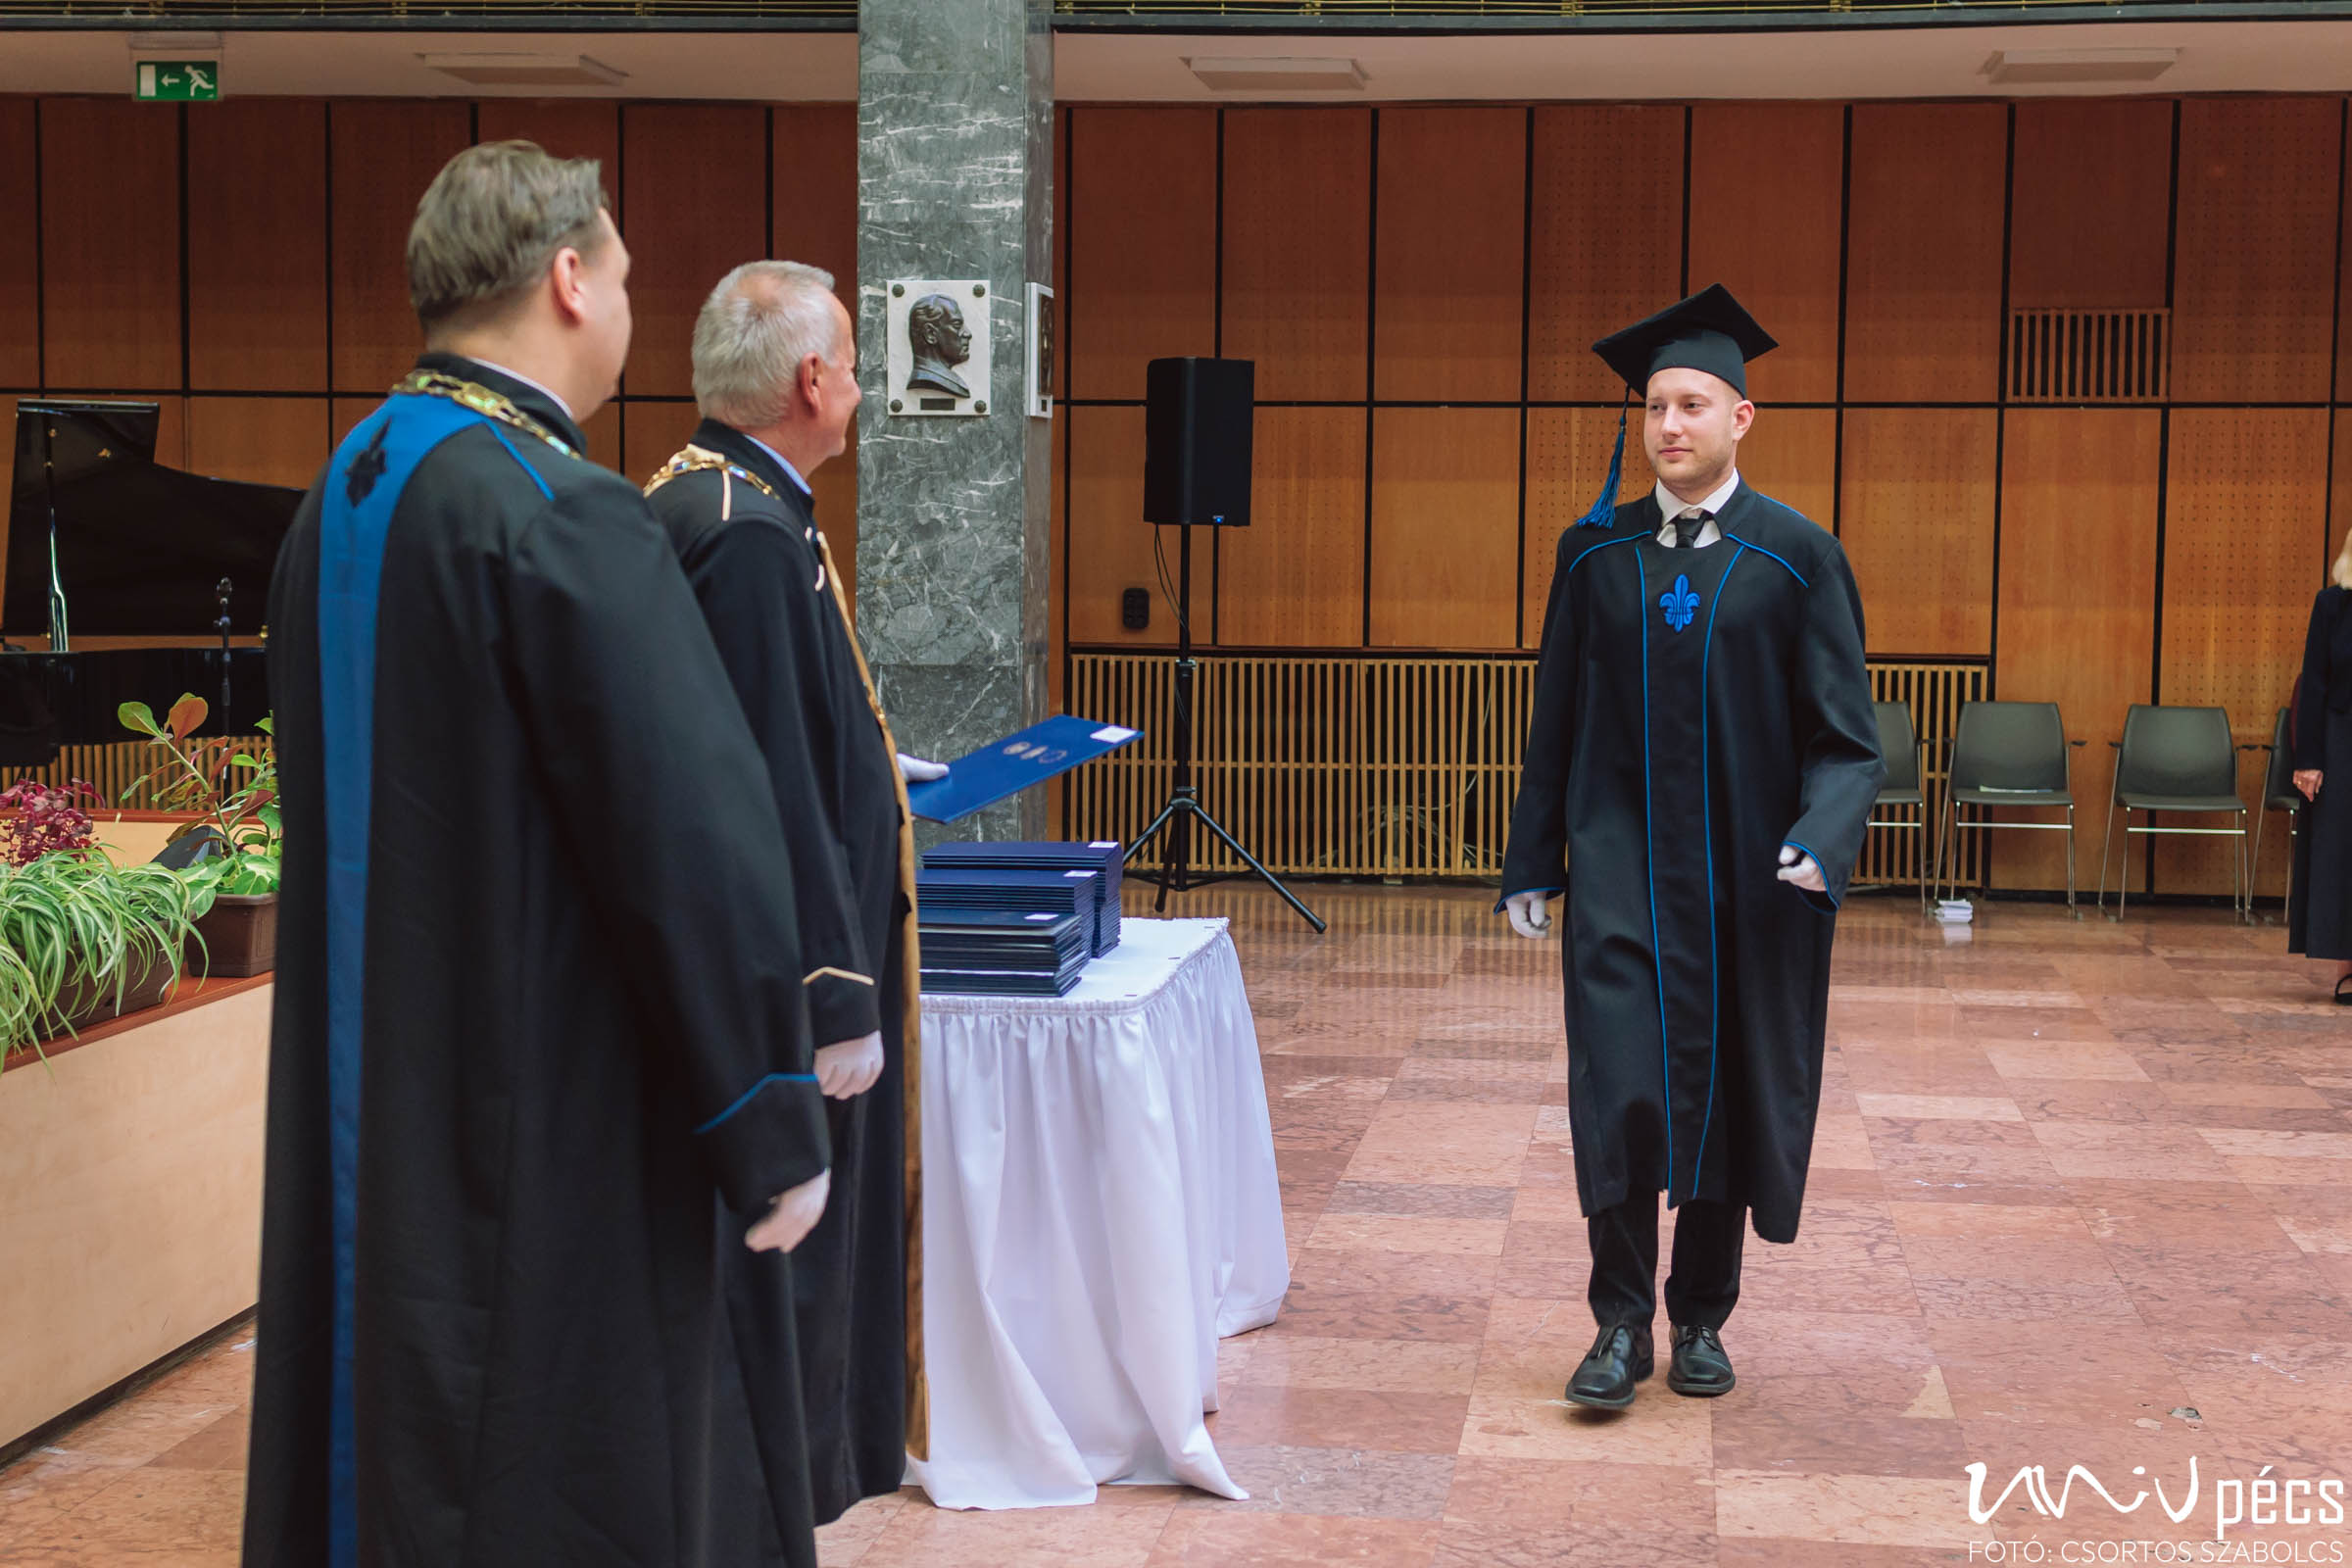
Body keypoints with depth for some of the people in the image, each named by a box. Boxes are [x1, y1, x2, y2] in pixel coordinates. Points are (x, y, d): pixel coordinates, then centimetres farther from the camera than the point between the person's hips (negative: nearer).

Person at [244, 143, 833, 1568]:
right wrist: (777, 1130, -13)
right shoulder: (563, 515, -19)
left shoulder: (337, 502, 8)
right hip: (556, 1131, -9)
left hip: (366, 1129, 9)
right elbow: (700, 833, -21)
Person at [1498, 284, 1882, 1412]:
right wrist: (1532, 865, 7)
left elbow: (1846, 736, -4)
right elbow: (1556, 721, 9)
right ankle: (1623, 1321, 4)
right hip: (1621, 869, 1)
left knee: (1730, 1091, 8)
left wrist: (1818, 841, -22)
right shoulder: (1594, 553, 4)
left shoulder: (1799, 559, -3)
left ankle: (1701, 1318, 24)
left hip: (1745, 882, 0)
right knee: (1619, 1086, -9)